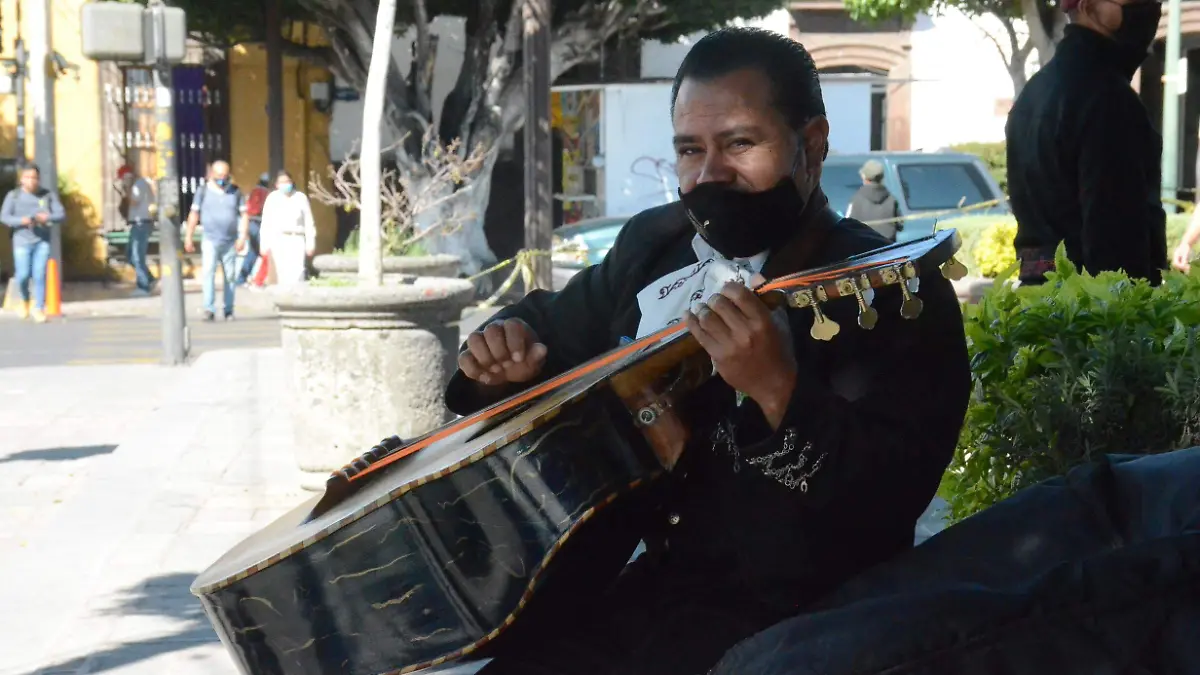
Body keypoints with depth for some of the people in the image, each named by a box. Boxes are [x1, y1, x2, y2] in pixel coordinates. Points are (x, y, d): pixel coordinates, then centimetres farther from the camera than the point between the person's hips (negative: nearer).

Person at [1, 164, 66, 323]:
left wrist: (48, 218, -21)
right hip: (22, 241, 0)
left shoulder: (49, 195, 4)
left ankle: (39, 308, 3)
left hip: (43, 241, 1)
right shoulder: (14, 195, 1)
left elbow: (61, 215, 0)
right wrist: (22, 220, -21)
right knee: (23, 275, -4)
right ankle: (25, 299, 26)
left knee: (39, 275, -6)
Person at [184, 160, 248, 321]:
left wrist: (242, 236, -5)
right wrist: (188, 237, 2)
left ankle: (229, 310, 17)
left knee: (230, 276, 7)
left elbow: (244, 215, 5)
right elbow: (194, 214, 5)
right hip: (210, 240, -2)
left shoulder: (235, 192, 6)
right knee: (208, 272, -16)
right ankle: (209, 310, -21)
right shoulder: (203, 191, 3)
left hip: (230, 242, 2)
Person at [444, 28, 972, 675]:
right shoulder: (655, 243, 7)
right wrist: (507, 351, -1)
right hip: (639, 583, 7)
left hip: (782, 616, -7)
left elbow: (892, 498, -25)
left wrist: (778, 388, -39)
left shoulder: (897, 291, -15)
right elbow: (553, 324, 23)